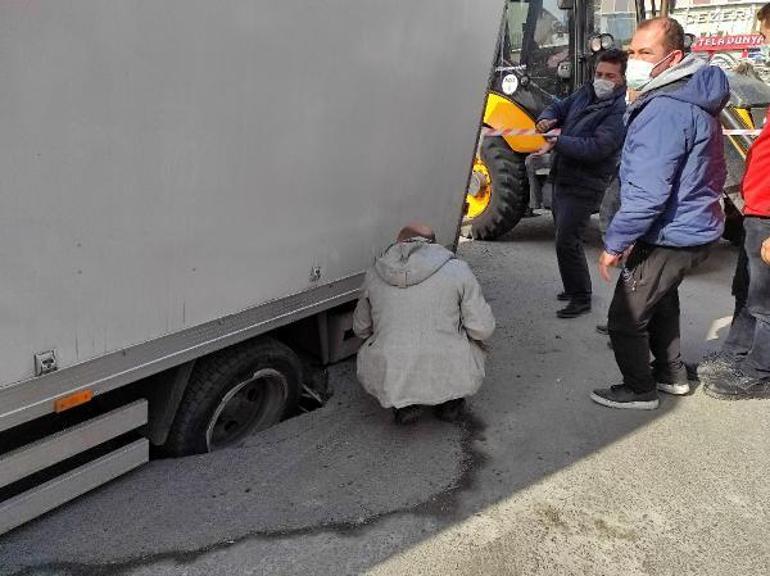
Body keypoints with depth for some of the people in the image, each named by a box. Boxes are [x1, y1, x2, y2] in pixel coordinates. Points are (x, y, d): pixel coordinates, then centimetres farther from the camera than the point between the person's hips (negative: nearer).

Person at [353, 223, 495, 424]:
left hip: (388, 382, 1)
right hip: (450, 377, 0)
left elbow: (361, 329, 18)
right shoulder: (457, 269, -1)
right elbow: (482, 329, -2)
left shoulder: (375, 274, 7)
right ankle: (450, 400, 14)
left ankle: (403, 404, 11)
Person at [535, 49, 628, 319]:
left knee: (567, 243, -9)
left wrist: (558, 141, -27)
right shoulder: (586, 93, 9)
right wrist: (545, 120, -7)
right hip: (562, 178, 9)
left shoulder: (621, 110, -16)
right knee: (565, 238, 19)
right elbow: (559, 108, 17)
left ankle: (581, 299, 6)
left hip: (583, 187, -9)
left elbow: (596, 148, -26)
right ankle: (576, 288, 35)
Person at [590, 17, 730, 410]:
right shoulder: (695, 101, 9)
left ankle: (639, 390, 19)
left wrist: (615, 243, -21)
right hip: (694, 228, 10)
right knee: (660, 303, 27)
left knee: (625, 318, 3)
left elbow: (648, 193, -30)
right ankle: (672, 375, 41)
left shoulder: (664, 110, -25)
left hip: (669, 238, -10)